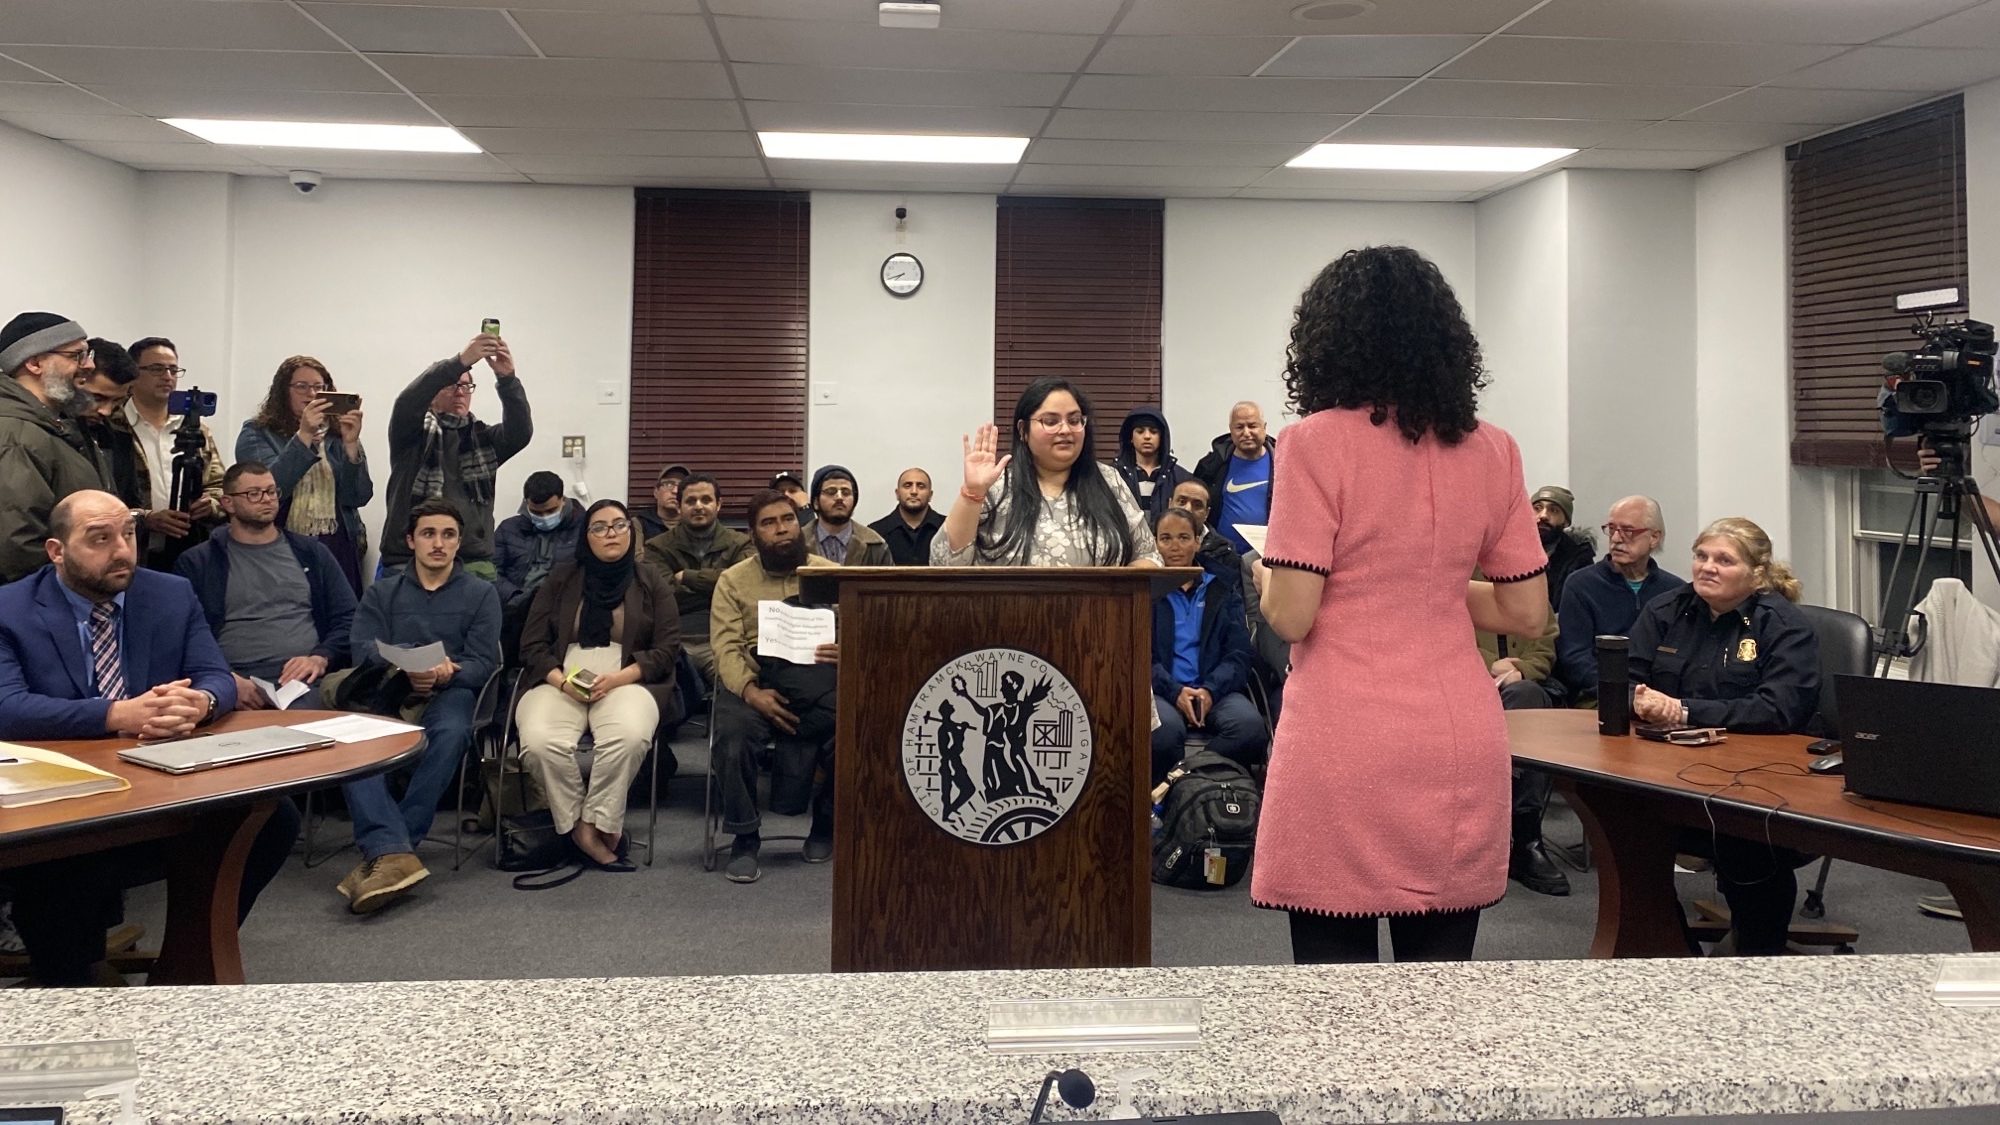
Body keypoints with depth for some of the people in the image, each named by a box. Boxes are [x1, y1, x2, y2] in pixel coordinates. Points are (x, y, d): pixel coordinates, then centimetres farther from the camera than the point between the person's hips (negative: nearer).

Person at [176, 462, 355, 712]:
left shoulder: (312, 553, 20)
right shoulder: (197, 564, 14)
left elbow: (348, 618, 15)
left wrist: (321, 659, -5)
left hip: (305, 682, 1)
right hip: (238, 684, -1)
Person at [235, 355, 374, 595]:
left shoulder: (336, 436, 8)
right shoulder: (256, 434, 4)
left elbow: (360, 497, -1)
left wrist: (351, 444, -13)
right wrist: (303, 435, -19)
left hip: (337, 549, 2)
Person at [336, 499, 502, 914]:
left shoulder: (481, 594, 14)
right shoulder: (381, 592, 19)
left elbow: (483, 664, 1)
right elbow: (363, 650, 1)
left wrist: (442, 674, -20)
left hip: (450, 693, -2)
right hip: (388, 695, 2)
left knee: (451, 732, -37)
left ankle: (382, 850, -36)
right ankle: (394, 852, -45)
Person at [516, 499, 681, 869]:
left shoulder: (650, 583, 13)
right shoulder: (561, 579, 16)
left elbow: (667, 649, 4)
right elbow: (532, 644, 11)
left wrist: (618, 678, -12)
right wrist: (561, 680, -9)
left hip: (627, 682, -1)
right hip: (561, 682, 1)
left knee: (628, 737, -37)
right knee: (539, 742, -32)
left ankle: (596, 824, -19)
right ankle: (580, 831, -16)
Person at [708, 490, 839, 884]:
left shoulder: (830, 574, 13)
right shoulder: (733, 580, 11)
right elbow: (727, 647, -1)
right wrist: (750, 691, -21)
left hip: (816, 677, 1)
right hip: (756, 677, 0)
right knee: (732, 735, -33)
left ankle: (826, 828, 0)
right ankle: (744, 839, -12)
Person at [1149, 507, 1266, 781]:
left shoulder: (1222, 591, 20)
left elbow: (1239, 653, 9)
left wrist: (1210, 690, -10)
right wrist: (1175, 692, -15)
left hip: (1215, 691, 2)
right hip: (1162, 691, -2)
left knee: (1250, 725, -31)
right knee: (1165, 730, -38)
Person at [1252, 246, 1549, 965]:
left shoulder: (1317, 442, -8)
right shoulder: (1490, 451, 6)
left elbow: (1290, 616, -12)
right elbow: (1526, 613, 9)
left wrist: (1266, 574, 9)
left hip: (1344, 749, -5)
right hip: (1460, 742, 5)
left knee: (1336, 961, 4)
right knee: (1441, 965, 13)